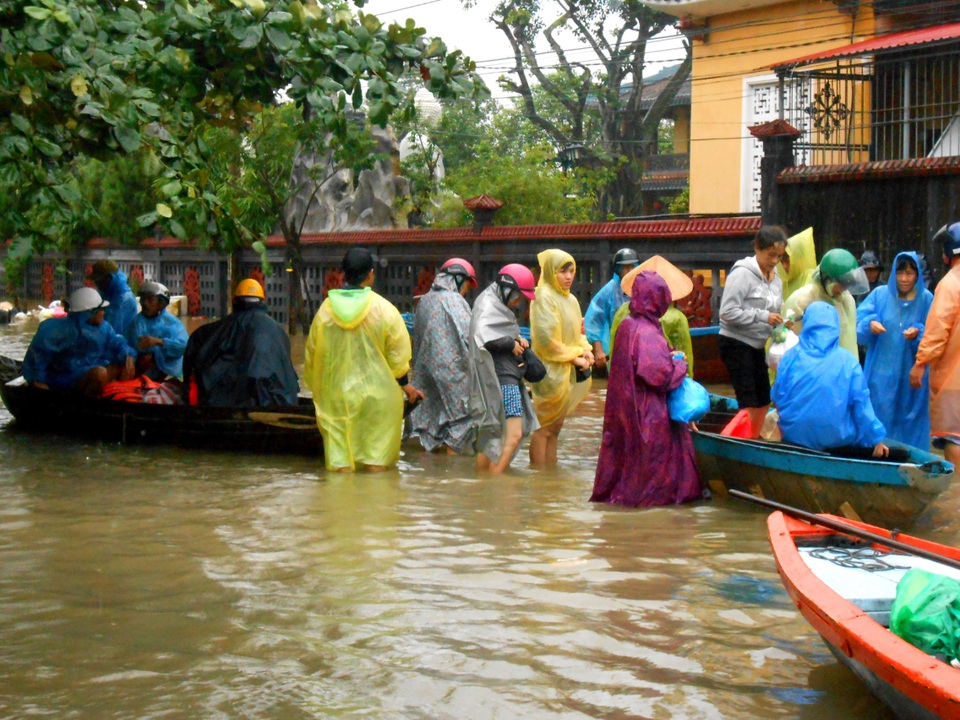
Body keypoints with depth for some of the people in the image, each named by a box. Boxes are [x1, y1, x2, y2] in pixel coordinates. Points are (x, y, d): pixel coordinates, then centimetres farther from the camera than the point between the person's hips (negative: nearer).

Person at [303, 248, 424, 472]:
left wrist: (316, 387, 19)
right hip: (377, 394, -1)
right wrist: (405, 385, 11)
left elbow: (312, 353, 6)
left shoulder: (325, 310, -2)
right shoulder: (384, 310, -8)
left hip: (336, 395, 2)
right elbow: (397, 355, -4)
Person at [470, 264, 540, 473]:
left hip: (508, 378, 10)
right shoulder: (489, 306, -12)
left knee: (491, 436, 13)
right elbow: (483, 336, -29)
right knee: (514, 435, -15)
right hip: (502, 379, -10)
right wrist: (512, 343, -16)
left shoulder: (500, 306, 18)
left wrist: (519, 341, 4)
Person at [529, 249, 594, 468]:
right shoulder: (544, 297, -12)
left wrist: (585, 350, 0)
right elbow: (546, 338, -18)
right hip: (552, 371, -8)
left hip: (569, 371, 8)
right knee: (544, 428, -4)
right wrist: (573, 358, -14)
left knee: (555, 427, 11)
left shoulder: (570, 299, 14)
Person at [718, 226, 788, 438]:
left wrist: (780, 323, -6)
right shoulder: (743, 273, -16)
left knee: (763, 401, 11)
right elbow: (728, 312, -22)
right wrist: (763, 316, -24)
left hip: (756, 346, 8)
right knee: (749, 402, -9)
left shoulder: (776, 279, 8)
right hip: (736, 343, -8)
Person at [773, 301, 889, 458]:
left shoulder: (791, 357, -2)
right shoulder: (847, 361, -5)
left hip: (794, 435, 2)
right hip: (835, 438, -2)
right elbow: (861, 405, -4)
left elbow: (777, 398, 6)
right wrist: (876, 439, 5)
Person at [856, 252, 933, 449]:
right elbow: (858, 322, -2)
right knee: (880, 424, 2)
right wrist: (870, 324, -22)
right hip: (881, 374, 0)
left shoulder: (926, 299, 2)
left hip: (912, 377, 0)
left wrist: (919, 333, -20)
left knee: (910, 427, 3)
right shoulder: (880, 294, 3)